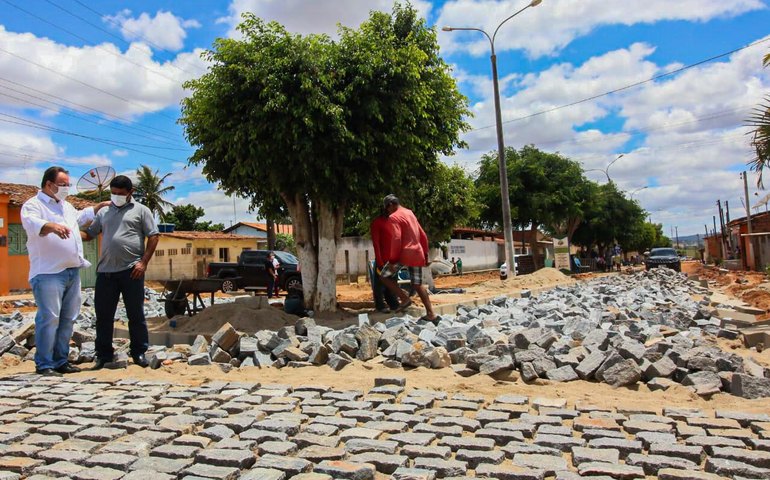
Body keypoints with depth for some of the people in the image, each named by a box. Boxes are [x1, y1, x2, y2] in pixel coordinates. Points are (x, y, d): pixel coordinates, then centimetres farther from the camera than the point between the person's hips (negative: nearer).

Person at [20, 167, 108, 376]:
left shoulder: (66, 206, 20)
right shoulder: (33, 205, -6)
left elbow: (81, 217, 42)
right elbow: (32, 223, -28)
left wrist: (101, 206, 39)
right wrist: (52, 226, -47)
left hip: (72, 272, 9)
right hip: (48, 273, -8)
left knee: (68, 319, 11)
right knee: (49, 318, -8)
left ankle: (61, 361, 19)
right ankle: (43, 364, 1)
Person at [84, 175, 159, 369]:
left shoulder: (140, 210, 5)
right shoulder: (104, 212, 19)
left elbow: (153, 236, -1)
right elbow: (89, 234, 22)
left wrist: (143, 262, -9)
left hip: (131, 270, -4)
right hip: (105, 271, 4)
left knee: (136, 314, 3)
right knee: (103, 315, 7)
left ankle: (139, 353, 14)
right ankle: (103, 354, 18)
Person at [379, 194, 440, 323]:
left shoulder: (393, 217, -8)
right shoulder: (410, 213, 17)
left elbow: (396, 239, -19)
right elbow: (423, 235, 19)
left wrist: (392, 260, -18)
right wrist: (425, 254, 24)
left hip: (404, 253, -8)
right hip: (417, 254, 8)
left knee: (385, 276, 8)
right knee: (417, 284, 13)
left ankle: (405, 299, -4)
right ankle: (431, 314, 9)